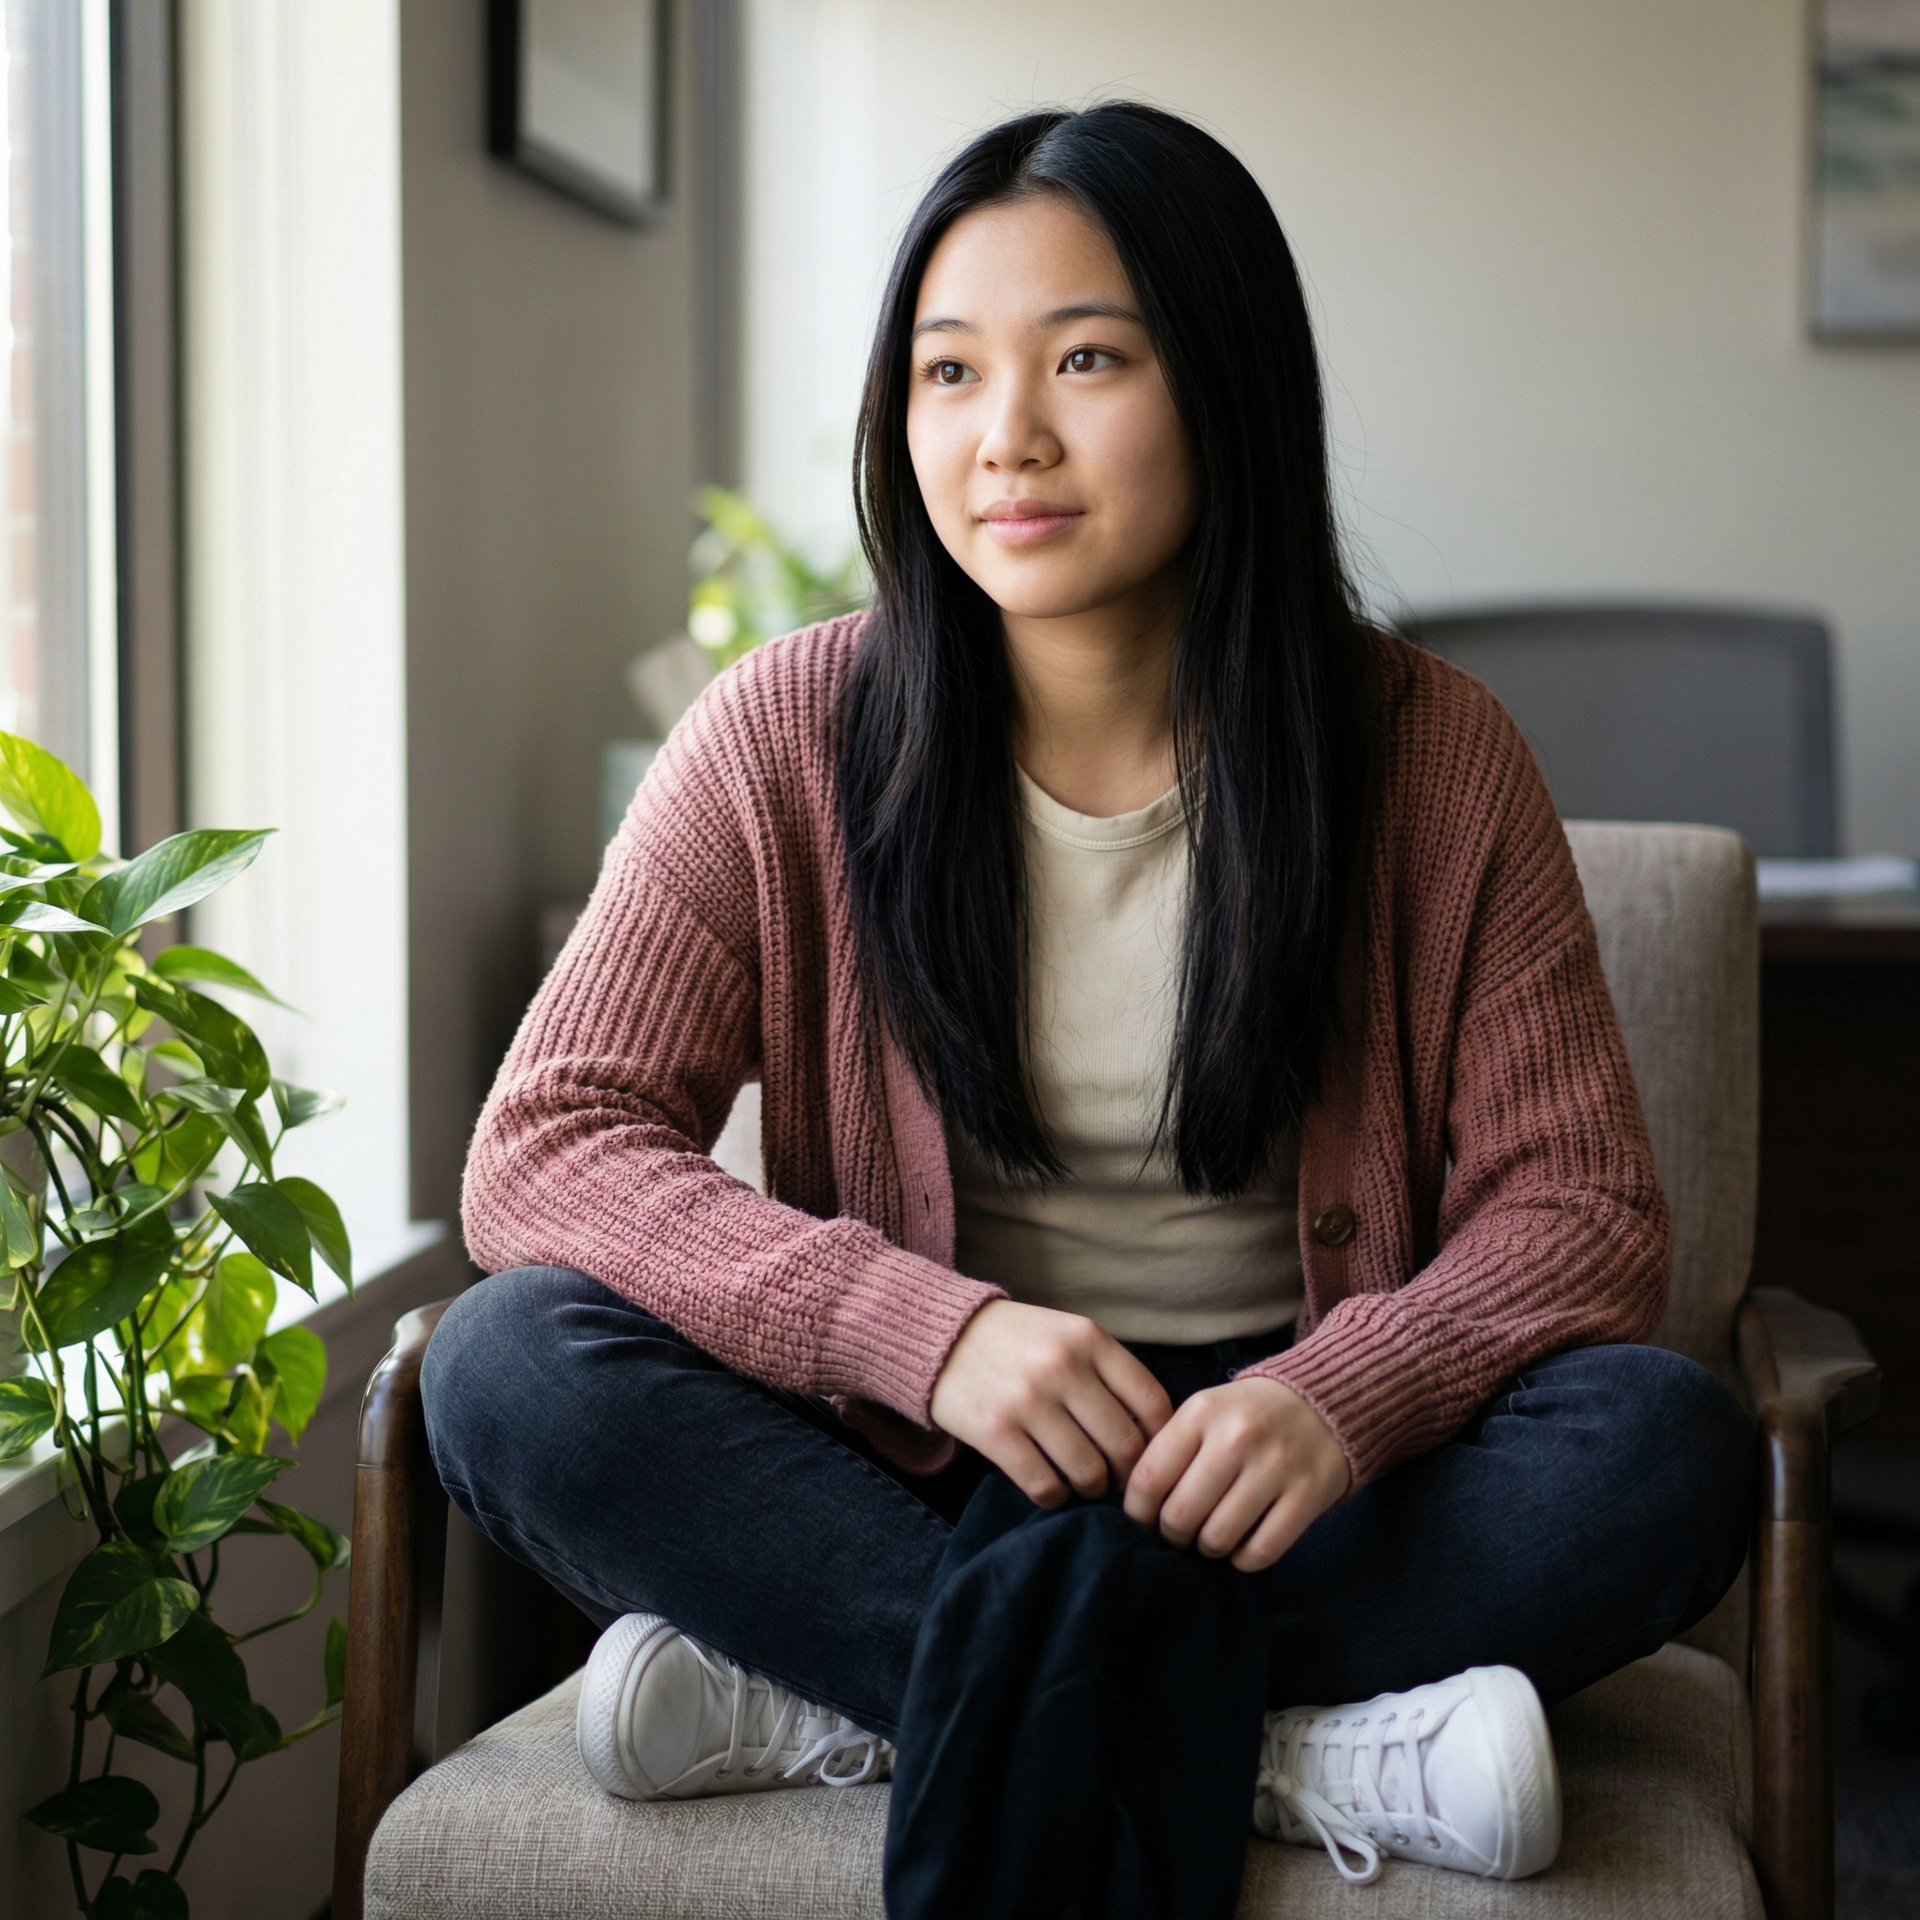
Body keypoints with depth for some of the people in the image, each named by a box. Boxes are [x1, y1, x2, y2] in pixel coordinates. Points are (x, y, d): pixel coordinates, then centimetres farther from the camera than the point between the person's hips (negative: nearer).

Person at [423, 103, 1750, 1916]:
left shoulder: (1426, 754, -4)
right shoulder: (787, 741, -4)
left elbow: (1581, 1210, -5)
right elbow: (542, 1148, -10)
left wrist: (1335, 1397, -28)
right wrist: (930, 1327, -26)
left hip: (1278, 1485, 0)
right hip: (907, 1472, 0)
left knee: (1663, 1446, -27)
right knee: (507, 1363, -25)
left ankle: (829, 1697, -26)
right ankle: (1290, 1747, -29)